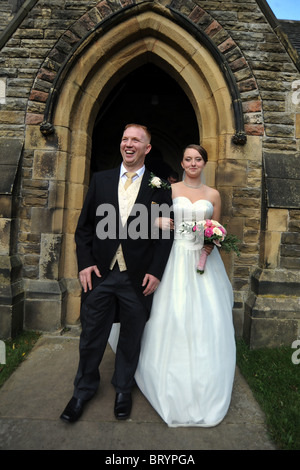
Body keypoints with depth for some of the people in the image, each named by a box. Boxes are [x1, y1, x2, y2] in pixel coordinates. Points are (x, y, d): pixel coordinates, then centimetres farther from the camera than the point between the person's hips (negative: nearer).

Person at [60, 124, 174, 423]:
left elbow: (166, 234, -1)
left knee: (131, 337, 16)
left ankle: (123, 389, 40)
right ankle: (84, 390, 38)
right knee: (91, 336, 13)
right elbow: (84, 226, 6)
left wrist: (156, 271, -8)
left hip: (138, 277, -1)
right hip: (99, 274, 2)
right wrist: (85, 262, -4)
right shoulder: (100, 180, 6)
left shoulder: (159, 187, 1)